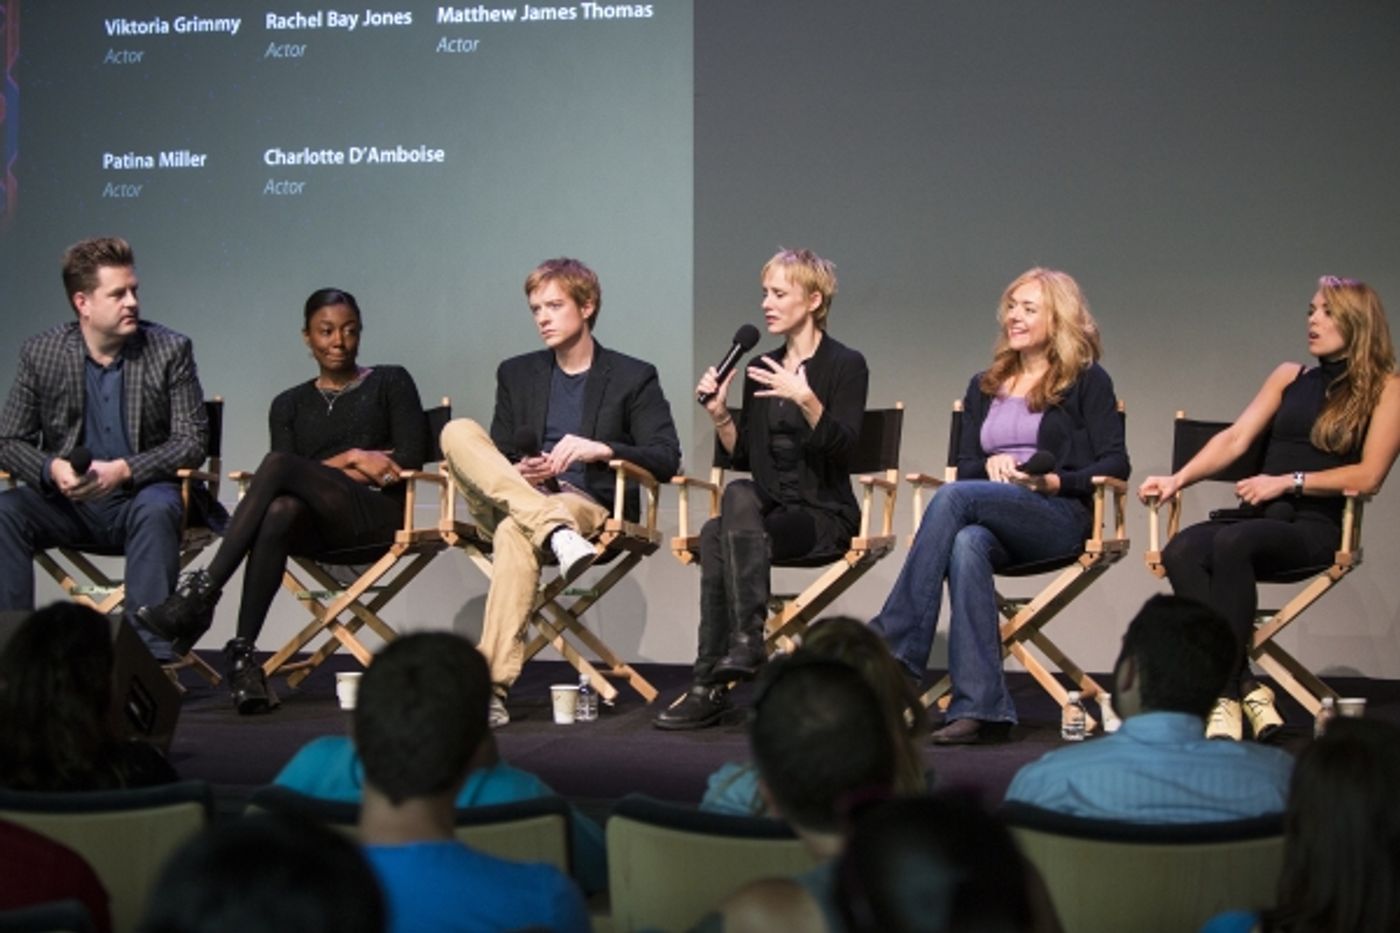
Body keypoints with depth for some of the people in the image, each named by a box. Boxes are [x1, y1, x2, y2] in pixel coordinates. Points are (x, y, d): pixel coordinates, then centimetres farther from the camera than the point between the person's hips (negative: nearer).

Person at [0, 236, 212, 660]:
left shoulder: (170, 350, -3)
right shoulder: (40, 353, 1)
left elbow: (192, 440, -8)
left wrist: (123, 470, -23)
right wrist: (52, 469, -21)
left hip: (141, 498, -2)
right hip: (68, 501, 2)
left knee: (156, 510, -36)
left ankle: (151, 653, -36)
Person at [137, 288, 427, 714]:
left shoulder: (391, 383, 16)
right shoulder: (290, 405, 23)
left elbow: (412, 456, 2)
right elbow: (289, 484, 8)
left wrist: (340, 467, 0)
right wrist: (350, 460, -3)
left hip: (377, 517, -2)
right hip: (318, 529, 2)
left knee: (279, 465, -30)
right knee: (280, 511, -38)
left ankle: (202, 592, -38)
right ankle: (243, 653, -44)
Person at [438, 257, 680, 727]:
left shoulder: (634, 378, 9)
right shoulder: (517, 374, 21)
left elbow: (667, 460, -1)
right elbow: (494, 458, 19)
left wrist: (602, 449, -18)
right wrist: (516, 474, -6)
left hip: (593, 508, -4)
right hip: (514, 499, 4)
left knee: (515, 531, -38)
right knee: (458, 432, -22)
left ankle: (493, 686, -44)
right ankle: (555, 530, -41)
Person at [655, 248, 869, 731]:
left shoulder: (845, 365, 0)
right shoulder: (762, 369, 17)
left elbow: (842, 446, -14)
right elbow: (743, 456, 17)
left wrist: (807, 400, -27)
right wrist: (720, 414, 1)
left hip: (824, 514, -5)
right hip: (768, 508, 5)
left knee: (726, 523, -32)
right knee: (738, 494, -31)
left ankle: (709, 683, -35)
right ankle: (745, 641, -37)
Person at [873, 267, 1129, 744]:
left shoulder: (1087, 382, 11)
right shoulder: (984, 387, 26)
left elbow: (1115, 465, 1)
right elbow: (966, 467, 21)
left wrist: (1052, 481, -13)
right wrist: (991, 465, -2)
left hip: (1060, 517, -4)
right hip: (994, 522, 4)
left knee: (954, 497, -31)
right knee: (967, 543, -36)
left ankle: (892, 649, -35)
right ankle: (981, 707, -45)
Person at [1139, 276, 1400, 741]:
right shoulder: (1289, 376, 21)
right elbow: (1235, 438, 11)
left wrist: (1288, 481, -10)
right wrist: (1178, 480, -4)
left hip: (1316, 525, -5)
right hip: (1259, 515, 5)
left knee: (1233, 542, -37)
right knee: (1181, 551, -28)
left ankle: (1225, 696, -36)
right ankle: (1248, 689, -33)